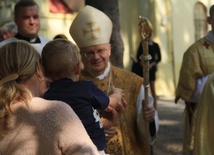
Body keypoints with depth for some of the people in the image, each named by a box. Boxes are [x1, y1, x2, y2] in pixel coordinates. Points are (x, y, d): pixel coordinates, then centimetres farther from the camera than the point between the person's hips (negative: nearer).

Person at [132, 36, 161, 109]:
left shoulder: (155, 45, 4)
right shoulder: (142, 44, 6)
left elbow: (159, 58, 3)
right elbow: (138, 56, 4)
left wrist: (152, 64, -11)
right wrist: (142, 64, -10)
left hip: (151, 68, -1)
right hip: (142, 68, 1)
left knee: (152, 88, -5)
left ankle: (155, 107, -5)